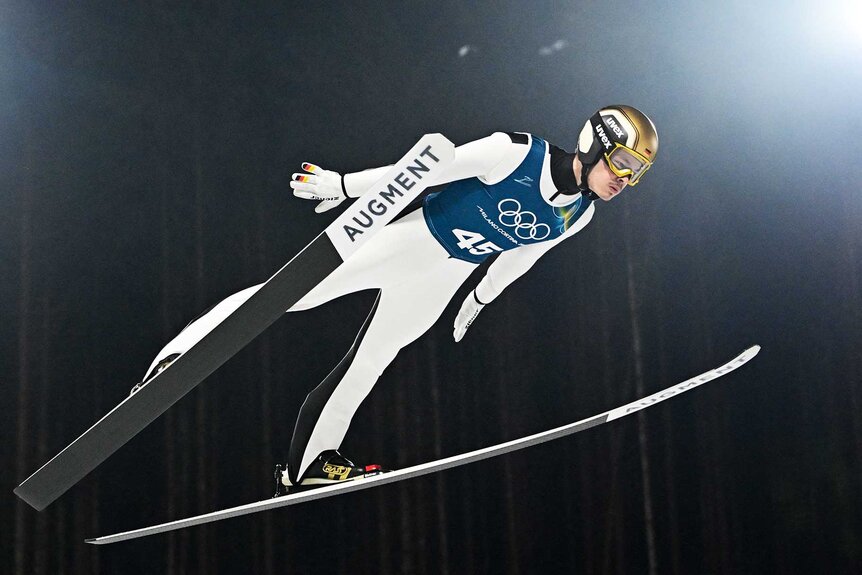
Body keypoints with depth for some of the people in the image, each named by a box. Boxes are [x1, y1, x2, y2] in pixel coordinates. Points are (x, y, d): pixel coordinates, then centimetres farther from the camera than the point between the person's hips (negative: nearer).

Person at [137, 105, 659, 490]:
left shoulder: (577, 216, -2)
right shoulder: (517, 153, -23)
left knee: (367, 364, 12)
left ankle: (309, 463, 24)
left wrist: (481, 298, 29)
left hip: (439, 281, 6)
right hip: (409, 238, -5)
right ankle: (179, 356, -1)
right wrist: (343, 186, -14)